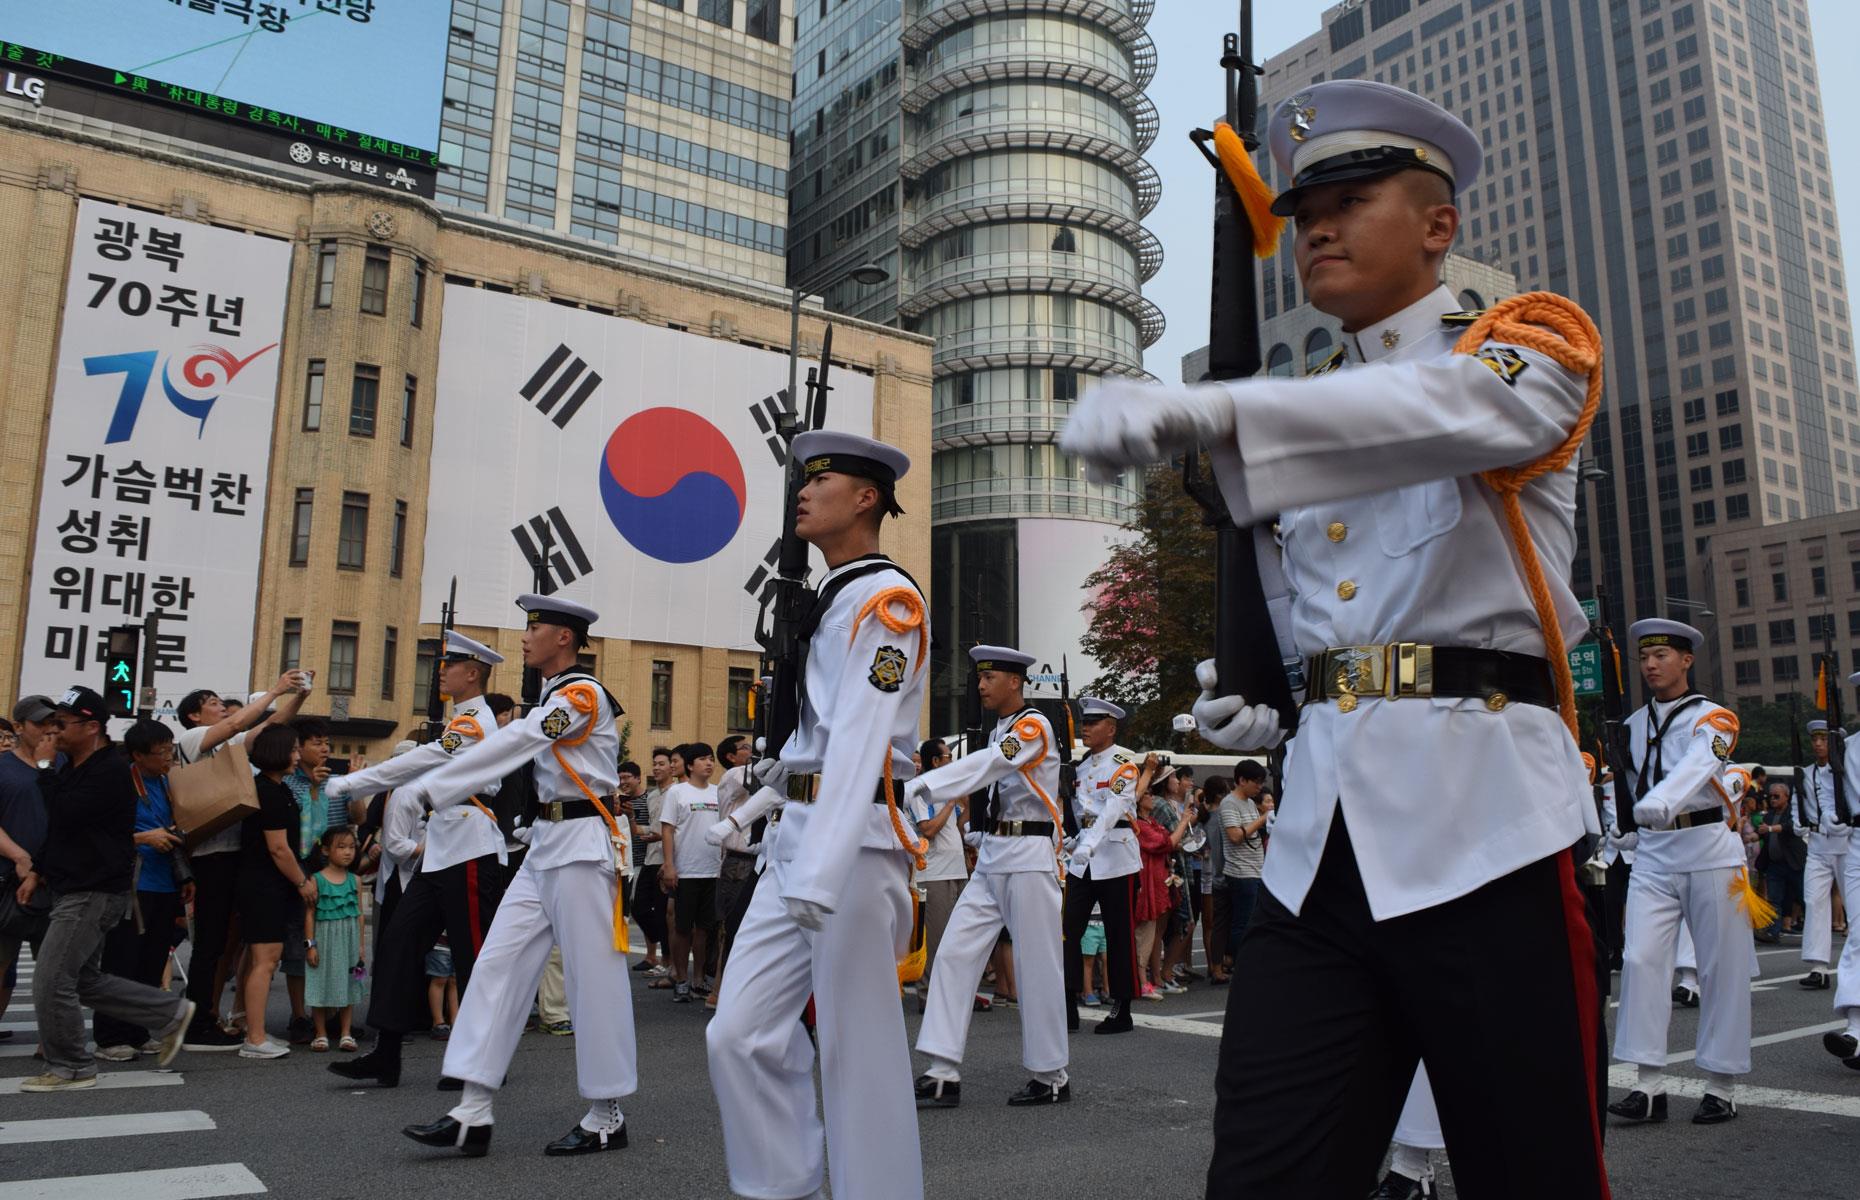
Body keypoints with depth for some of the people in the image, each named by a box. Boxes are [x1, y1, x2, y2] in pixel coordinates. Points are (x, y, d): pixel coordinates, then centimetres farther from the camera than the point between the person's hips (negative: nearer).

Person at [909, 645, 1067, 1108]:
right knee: (954, 954, -1)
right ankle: (944, 1074, 1)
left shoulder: (1033, 726, -11)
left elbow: (984, 765, -27)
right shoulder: (998, 732, 16)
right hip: (991, 859, 8)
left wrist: (919, 785, -37)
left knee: (1037, 968, 0)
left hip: (1029, 859, -8)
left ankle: (1053, 1077, 15)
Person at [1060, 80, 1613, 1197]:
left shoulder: (1537, 341, 4)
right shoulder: (1309, 410, 20)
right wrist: (1269, 707, 6)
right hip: (1321, 833, 5)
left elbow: (1460, 411, -23)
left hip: (1483, 819, -4)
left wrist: (1203, 410, -38)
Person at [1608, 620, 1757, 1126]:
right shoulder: (1633, 724, 13)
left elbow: (1696, 765, -26)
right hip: (1652, 853, 4)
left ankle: (1721, 1087, 13)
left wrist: (1658, 802, -43)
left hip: (1709, 847, -4)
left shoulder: (1712, 718, -3)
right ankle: (1650, 1086, -2)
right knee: (1640, 960, -5)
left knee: (1721, 969, 3)